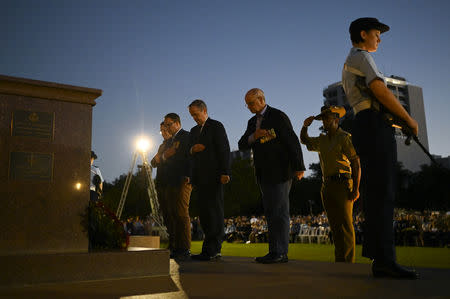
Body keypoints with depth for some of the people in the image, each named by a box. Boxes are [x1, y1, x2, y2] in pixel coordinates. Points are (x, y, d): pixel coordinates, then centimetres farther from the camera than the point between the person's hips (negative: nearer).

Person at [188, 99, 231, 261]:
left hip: (213, 175, -8)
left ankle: (212, 250, -7)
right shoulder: (194, 130, 23)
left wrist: (225, 172, -16)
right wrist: (192, 149, -2)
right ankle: (214, 248, 11)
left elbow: (224, 149, -8)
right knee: (204, 212, 6)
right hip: (200, 177, 8)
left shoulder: (216, 126, 0)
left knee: (214, 210, -8)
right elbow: (189, 152, 22)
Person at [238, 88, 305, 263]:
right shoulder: (252, 122, 16)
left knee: (279, 211, -8)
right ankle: (275, 252, 12)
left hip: (280, 171, -8)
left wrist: (298, 167, -15)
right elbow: (242, 145, 8)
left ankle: (279, 252, -7)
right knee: (271, 213, 8)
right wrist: (253, 136, -12)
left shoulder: (278, 116, -6)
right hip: (264, 174, 8)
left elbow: (292, 141, -10)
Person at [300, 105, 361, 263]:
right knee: (335, 226, 9)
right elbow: (304, 140, 34)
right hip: (327, 185, 8)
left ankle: (348, 261, -9)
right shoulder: (322, 140, 19)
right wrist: (305, 126, 14)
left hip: (342, 184, -8)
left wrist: (356, 188, -17)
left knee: (345, 224, -10)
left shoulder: (345, 138, -5)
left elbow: (356, 163, -10)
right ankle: (339, 260, 15)